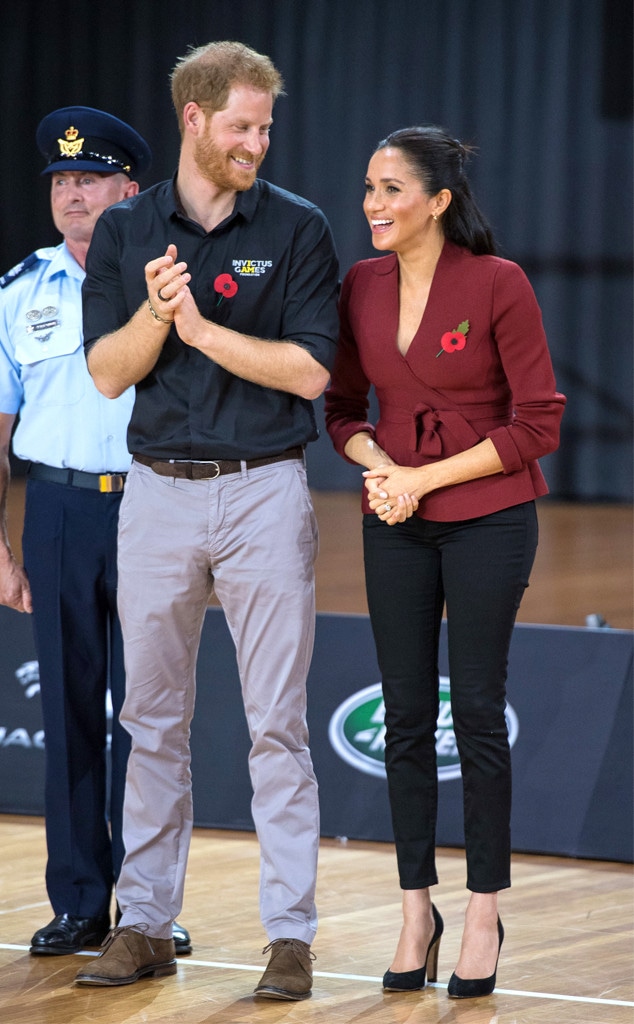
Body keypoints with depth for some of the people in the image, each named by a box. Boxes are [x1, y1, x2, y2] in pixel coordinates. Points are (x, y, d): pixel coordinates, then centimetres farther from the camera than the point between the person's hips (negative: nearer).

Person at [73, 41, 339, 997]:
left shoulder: (298, 228, -1)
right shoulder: (125, 230, 6)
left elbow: (310, 370, -8)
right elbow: (108, 372, 0)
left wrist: (203, 328, -15)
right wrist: (156, 314, -18)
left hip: (265, 490, -2)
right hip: (157, 491, 3)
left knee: (277, 722, -2)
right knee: (152, 720, 7)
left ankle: (291, 933, 1)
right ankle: (146, 925, 15)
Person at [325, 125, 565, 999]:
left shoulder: (498, 284, -13)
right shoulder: (361, 286, 1)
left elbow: (539, 424, -11)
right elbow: (343, 406, 12)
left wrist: (425, 477, -14)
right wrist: (375, 466, -9)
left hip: (487, 521, -4)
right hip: (396, 525, 4)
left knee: (477, 712, 0)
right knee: (406, 717, 6)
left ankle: (484, 912, 11)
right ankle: (416, 913, 15)